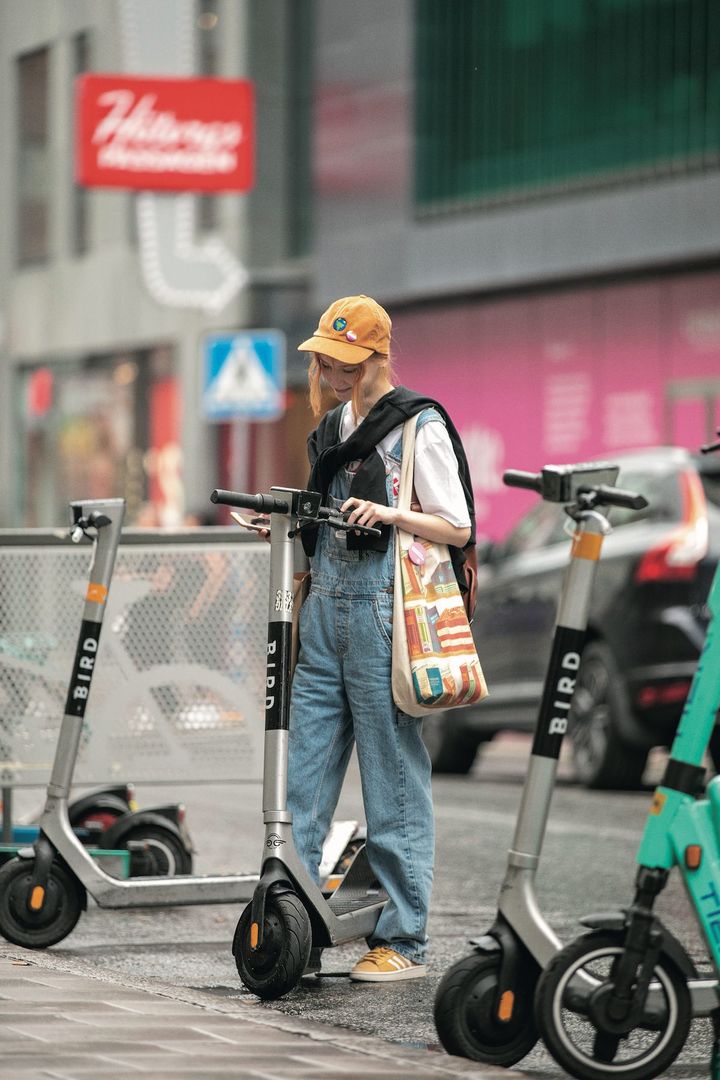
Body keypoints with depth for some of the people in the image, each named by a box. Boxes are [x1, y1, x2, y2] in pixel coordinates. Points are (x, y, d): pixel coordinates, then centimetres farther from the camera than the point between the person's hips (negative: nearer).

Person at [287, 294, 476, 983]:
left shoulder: (419, 425, -5)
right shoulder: (331, 428, 17)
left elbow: (456, 528, -7)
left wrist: (390, 513, -21)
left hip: (385, 612, -7)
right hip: (326, 608, 7)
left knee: (393, 780, -3)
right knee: (304, 773, 4)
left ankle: (403, 941, 2)